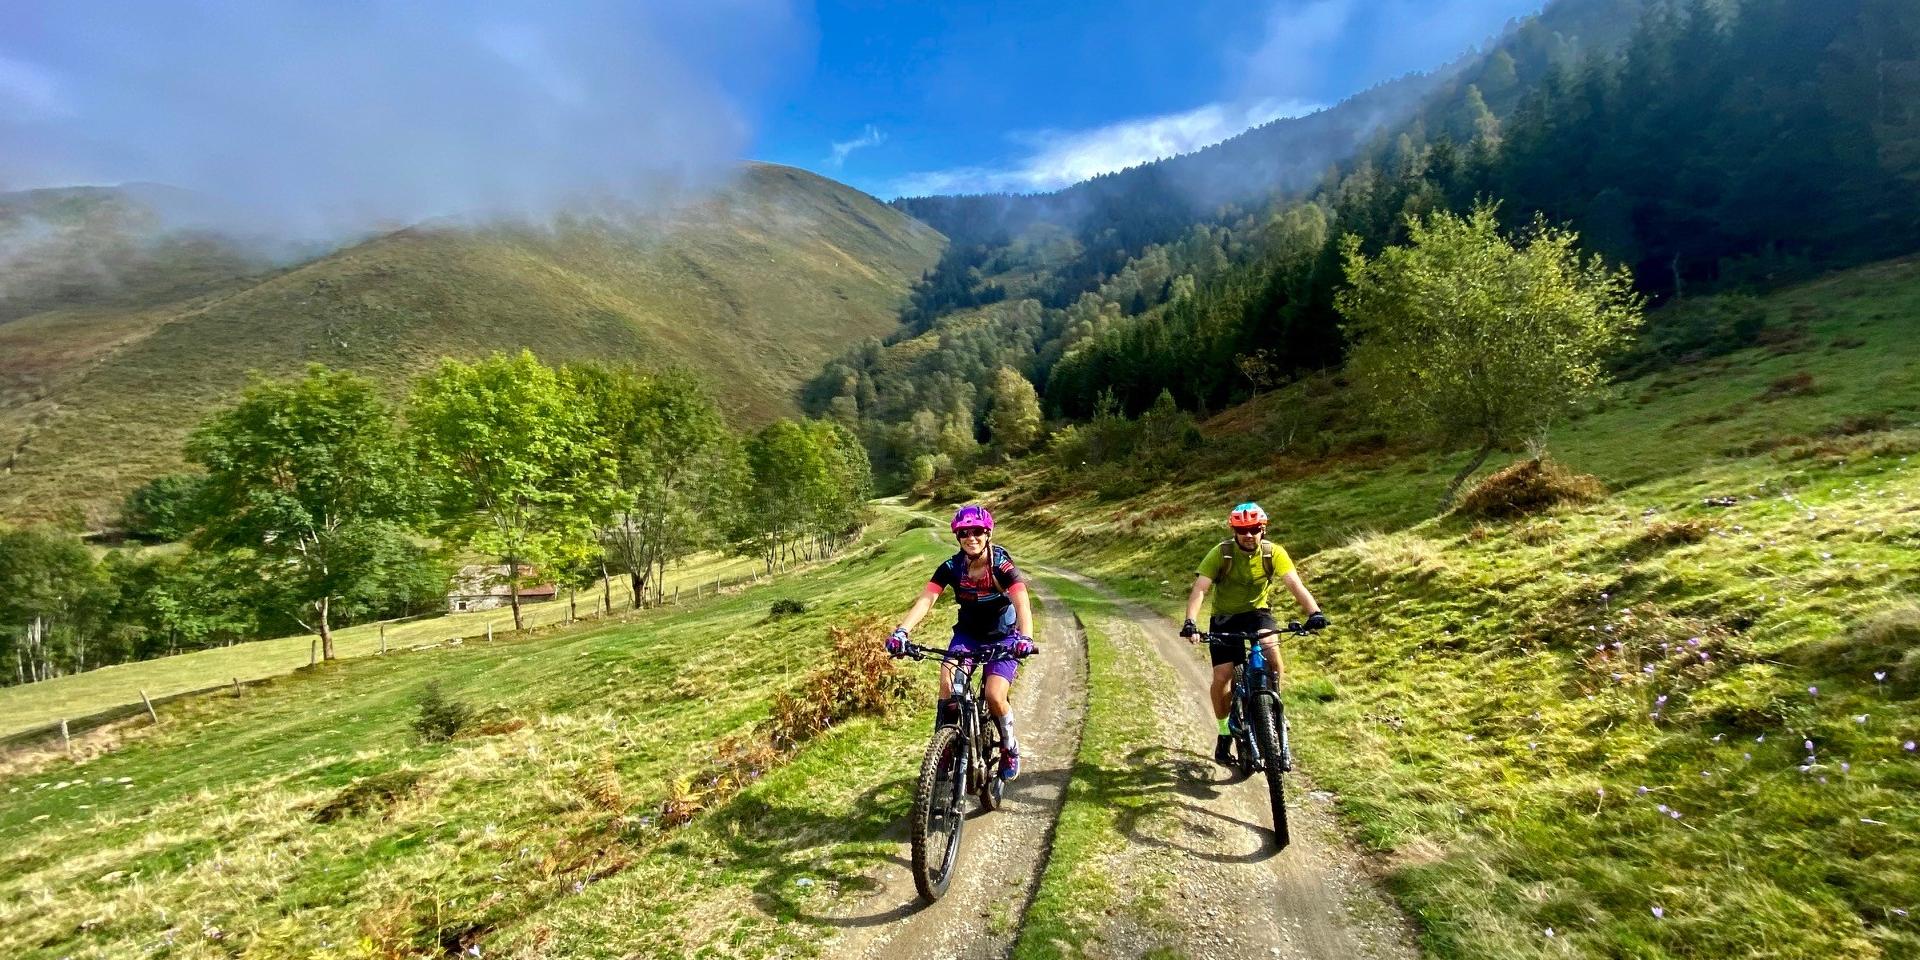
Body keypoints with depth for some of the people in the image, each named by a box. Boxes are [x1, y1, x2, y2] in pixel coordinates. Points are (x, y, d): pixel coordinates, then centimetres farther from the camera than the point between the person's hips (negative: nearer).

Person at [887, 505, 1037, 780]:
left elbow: (1022, 605, -35)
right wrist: (901, 631, -43)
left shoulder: (1003, 566, -23)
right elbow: (925, 601, -26)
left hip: (1003, 636, -2)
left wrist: (1025, 637, -55)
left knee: (994, 697, -20)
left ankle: (1010, 747, 10)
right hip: (968, 633, 3)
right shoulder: (951, 568, -16)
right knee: (948, 683, -23)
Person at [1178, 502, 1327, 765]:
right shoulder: (1221, 553, -20)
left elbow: (1295, 584, -27)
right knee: (1222, 677, -8)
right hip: (1225, 617, 0)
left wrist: (1314, 612, -45)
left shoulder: (1273, 553, -16)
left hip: (1258, 613, 0)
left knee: (1271, 649, -31)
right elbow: (1199, 589, -27)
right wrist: (1190, 622, -42)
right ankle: (1225, 733, 16)